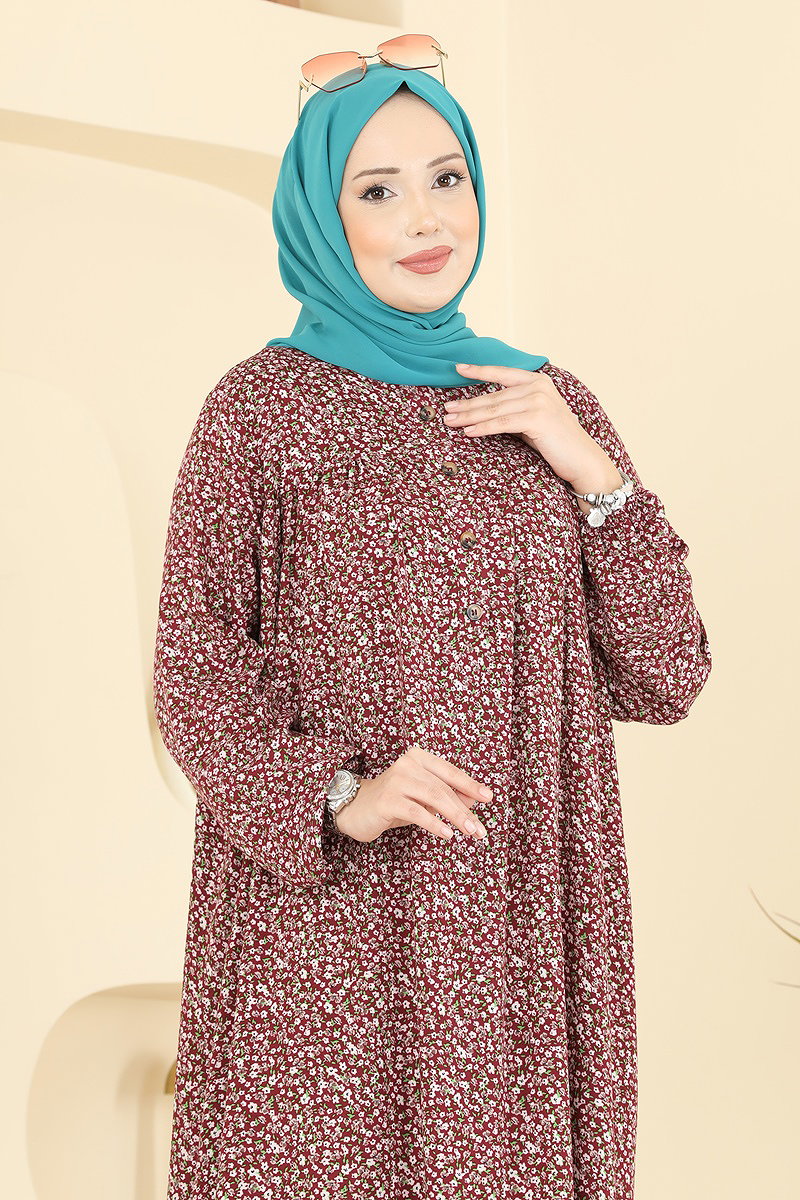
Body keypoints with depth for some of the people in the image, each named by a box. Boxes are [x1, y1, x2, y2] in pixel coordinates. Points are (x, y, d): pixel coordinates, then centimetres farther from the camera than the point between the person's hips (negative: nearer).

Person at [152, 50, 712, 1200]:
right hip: (324, 922, -3)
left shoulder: (551, 405, 9)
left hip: (518, 922, 3)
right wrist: (337, 797, -19)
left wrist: (593, 473, -6)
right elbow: (195, 674, -3)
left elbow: (664, 679, 5)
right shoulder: (258, 406, 0)